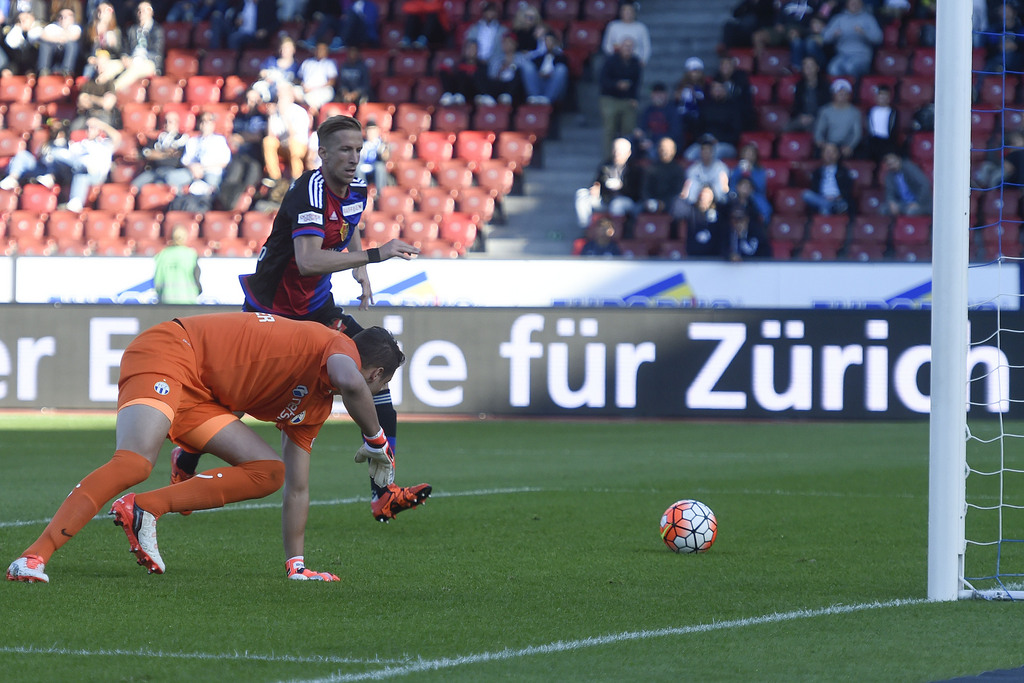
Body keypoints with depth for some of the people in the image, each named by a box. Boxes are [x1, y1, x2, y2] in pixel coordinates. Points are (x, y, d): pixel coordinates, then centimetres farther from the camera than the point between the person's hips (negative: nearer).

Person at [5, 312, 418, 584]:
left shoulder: (315, 410, 22)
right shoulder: (341, 348, -3)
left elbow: (297, 488, 26)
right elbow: (348, 380, -30)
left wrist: (296, 564, 22)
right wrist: (376, 439, -15)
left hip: (198, 397, 9)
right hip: (169, 353, -9)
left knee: (269, 472, 0)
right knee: (133, 463, -30)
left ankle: (144, 509, -8)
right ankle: (33, 557, -36)